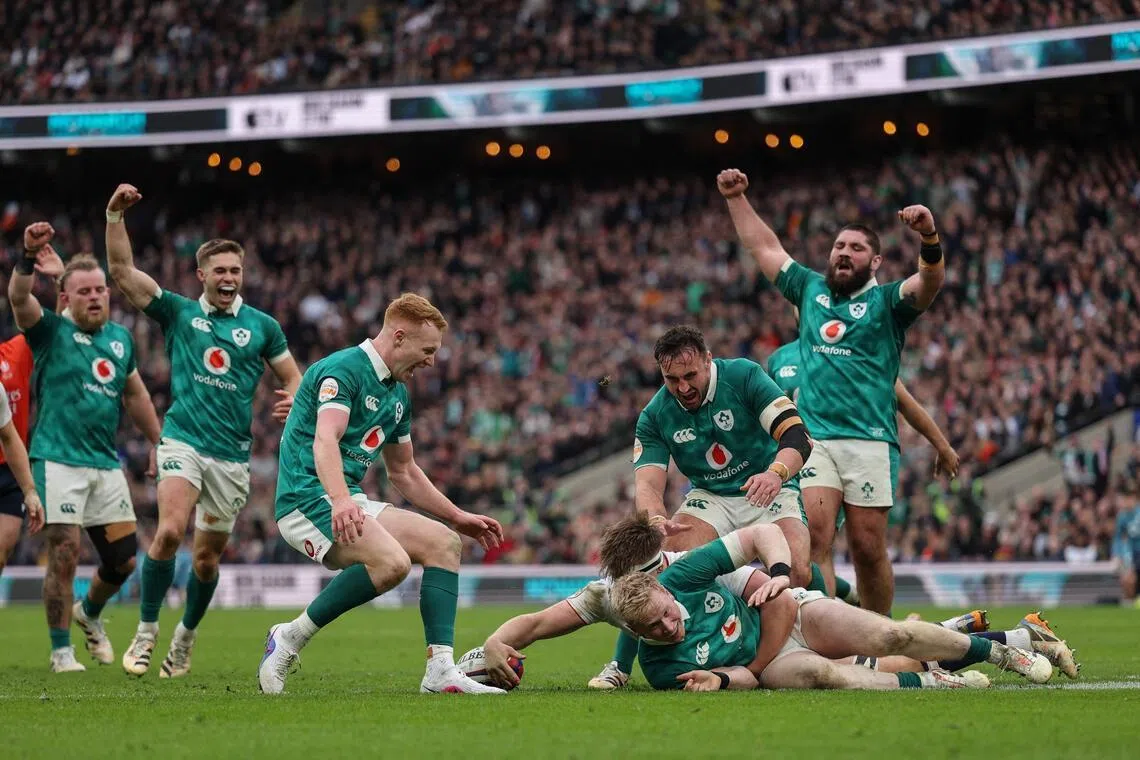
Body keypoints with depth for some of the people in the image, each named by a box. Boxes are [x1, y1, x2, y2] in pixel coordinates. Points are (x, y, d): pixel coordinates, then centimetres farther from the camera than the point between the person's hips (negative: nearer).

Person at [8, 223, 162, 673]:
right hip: (58, 461, -5)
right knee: (65, 555, -9)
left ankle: (89, 614, 37)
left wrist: (158, 443, 25)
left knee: (123, 560, 6)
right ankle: (61, 651, 3)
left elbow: (135, 395, 26)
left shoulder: (121, 339, 13)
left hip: (106, 465, 5)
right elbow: (19, 299, -23)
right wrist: (29, 258, -40)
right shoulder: (51, 331, -2)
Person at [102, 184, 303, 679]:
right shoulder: (178, 313, 6)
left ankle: (186, 637, 30)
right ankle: (145, 633, -11)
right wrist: (115, 216, -11)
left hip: (233, 455, 2)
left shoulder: (262, 326, 8)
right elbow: (122, 270, 0)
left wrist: (294, 399, -10)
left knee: (208, 556, 7)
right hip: (183, 441, -2)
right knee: (170, 531, -24)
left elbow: (292, 377, 14)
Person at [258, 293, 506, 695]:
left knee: (443, 542, -4)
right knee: (391, 561, -31)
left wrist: (459, 518, 26)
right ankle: (291, 637, -17)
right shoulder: (343, 369, -12)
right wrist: (340, 501, -45)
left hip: (350, 502, 9)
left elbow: (403, 472, 29)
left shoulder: (398, 394, 17)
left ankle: (441, 670, -10)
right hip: (308, 498, -9)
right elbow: (325, 440, -29)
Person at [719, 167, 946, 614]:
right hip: (813, 435, 2)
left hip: (869, 438, -2)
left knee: (868, 546, -3)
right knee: (814, 534, -15)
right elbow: (764, 247, 29)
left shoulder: (886, 301, 8)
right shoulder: (811, 289, 20)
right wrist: (737, 199, 28)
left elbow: (930, 282, -12)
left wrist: (929, 237, -31)